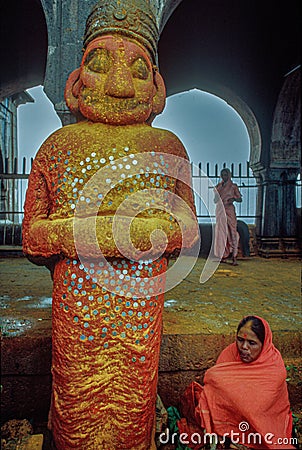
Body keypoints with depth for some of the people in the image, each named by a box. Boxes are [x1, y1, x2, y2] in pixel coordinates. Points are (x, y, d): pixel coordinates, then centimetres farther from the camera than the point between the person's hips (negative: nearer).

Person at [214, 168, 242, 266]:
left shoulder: (233, 186, 4)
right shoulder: (218, 186, 14)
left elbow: (240, 199, 4)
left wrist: (234, 199, -17)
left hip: (229, 210, -3)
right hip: (220, 211, 4)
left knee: (232, 232, -9)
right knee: (221, 233, 3)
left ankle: (234, 257, -8)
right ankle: (224, 256, 10)